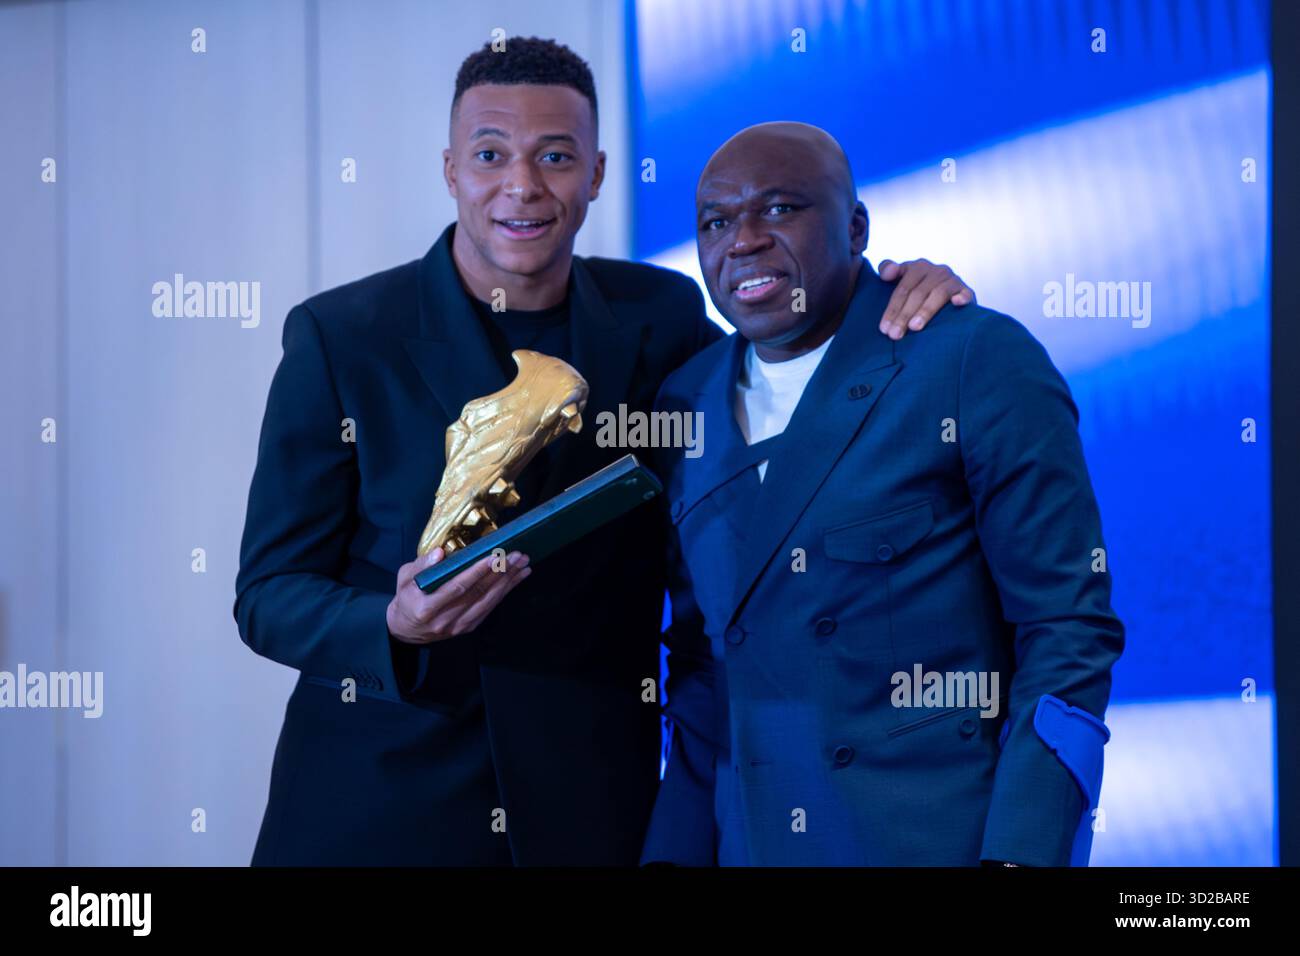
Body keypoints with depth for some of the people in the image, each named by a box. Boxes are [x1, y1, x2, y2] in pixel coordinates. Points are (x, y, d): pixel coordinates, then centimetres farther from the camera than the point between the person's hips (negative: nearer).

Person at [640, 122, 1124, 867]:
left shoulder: (981, 362, -8)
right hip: (754, 841, 5)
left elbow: (1068, 631, -11)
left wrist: (1022, 853, -19)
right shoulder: (687, 402, 8)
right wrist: (677, 851, 6)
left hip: (945, 835, -5)